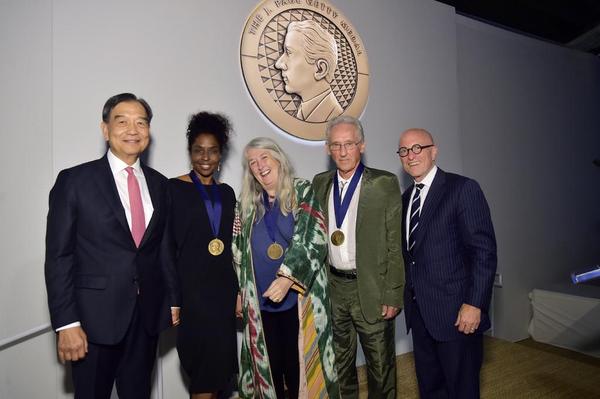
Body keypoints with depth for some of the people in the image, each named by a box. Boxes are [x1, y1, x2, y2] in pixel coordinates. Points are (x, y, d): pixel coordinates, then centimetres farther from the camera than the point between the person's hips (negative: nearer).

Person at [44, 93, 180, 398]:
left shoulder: (159, 184, 6)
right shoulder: (74, 181, -6)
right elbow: (58, 256, -8)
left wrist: (174, 300, 10)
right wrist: (66, 323, -11)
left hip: (147, 316, 4)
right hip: (94, 318, -3)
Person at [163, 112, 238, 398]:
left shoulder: (226, 192, 10)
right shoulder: (174, 189, -5)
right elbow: (166, 247, -7)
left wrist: (238, 291, 10)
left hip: (223, 290, 5)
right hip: (191, 291, -5)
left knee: (218, 366, 14)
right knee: (205, 366, 1)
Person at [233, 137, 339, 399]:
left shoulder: (303, 193, -4)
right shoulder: (246, 203, 8)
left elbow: (312, 240, -14)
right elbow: (238, 252, 12)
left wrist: (287, 277, -24)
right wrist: (240, 291, 9)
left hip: (297, 297, -3)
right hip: (259, 301, 3)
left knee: (299, 365, 7)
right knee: (269, 366, 14)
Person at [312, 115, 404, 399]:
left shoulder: (385, 184, -9)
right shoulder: (320, 183, 5)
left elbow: (395, 245, -9)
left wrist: (393, 296, -11)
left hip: (370, 290, -4)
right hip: (333, 288, 4)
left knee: (381, 365, 14)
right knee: (340, 364, 20)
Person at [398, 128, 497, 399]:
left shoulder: (463, 189, -10)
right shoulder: (406, 198, 11)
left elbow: (484, 251, -14)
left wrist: (474, 304, -17)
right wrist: (407, 297, 8)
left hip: (456, 313, -6)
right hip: (419, 312, 6)